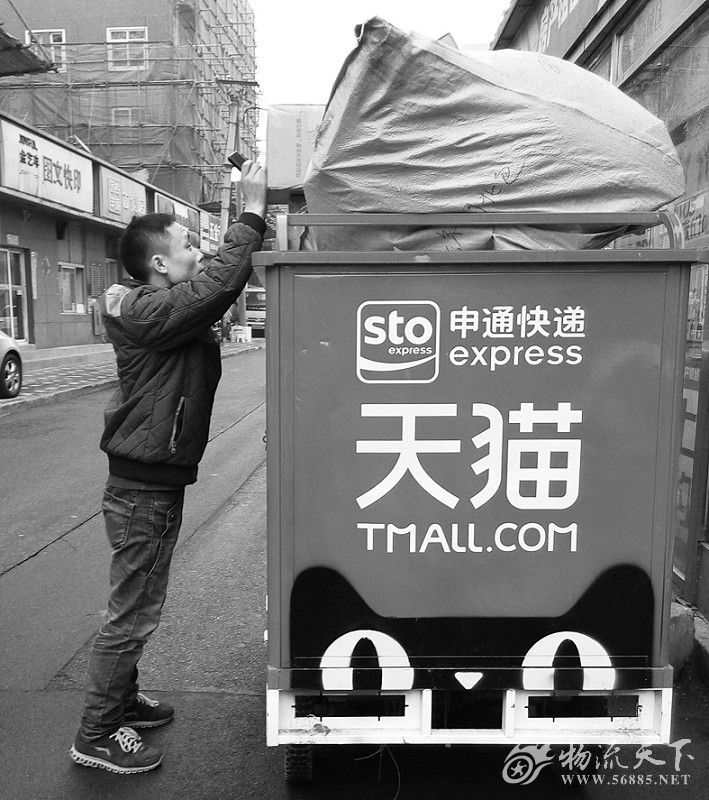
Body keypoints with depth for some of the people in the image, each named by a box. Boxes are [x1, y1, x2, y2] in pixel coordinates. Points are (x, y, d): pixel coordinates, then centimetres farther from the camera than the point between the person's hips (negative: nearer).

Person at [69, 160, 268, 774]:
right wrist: (252, 211, -23)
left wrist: (258, 219, 3)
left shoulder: (164, 306, 10)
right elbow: (218, 283, -31)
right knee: (132, 614, 3)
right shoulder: (148, 312, -20)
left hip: (157, 483, 10)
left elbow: (226, 285, 12)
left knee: (139, 607, 22)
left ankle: (122, 700, 39)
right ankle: (96, 736, 19)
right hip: (143, 490, -10)